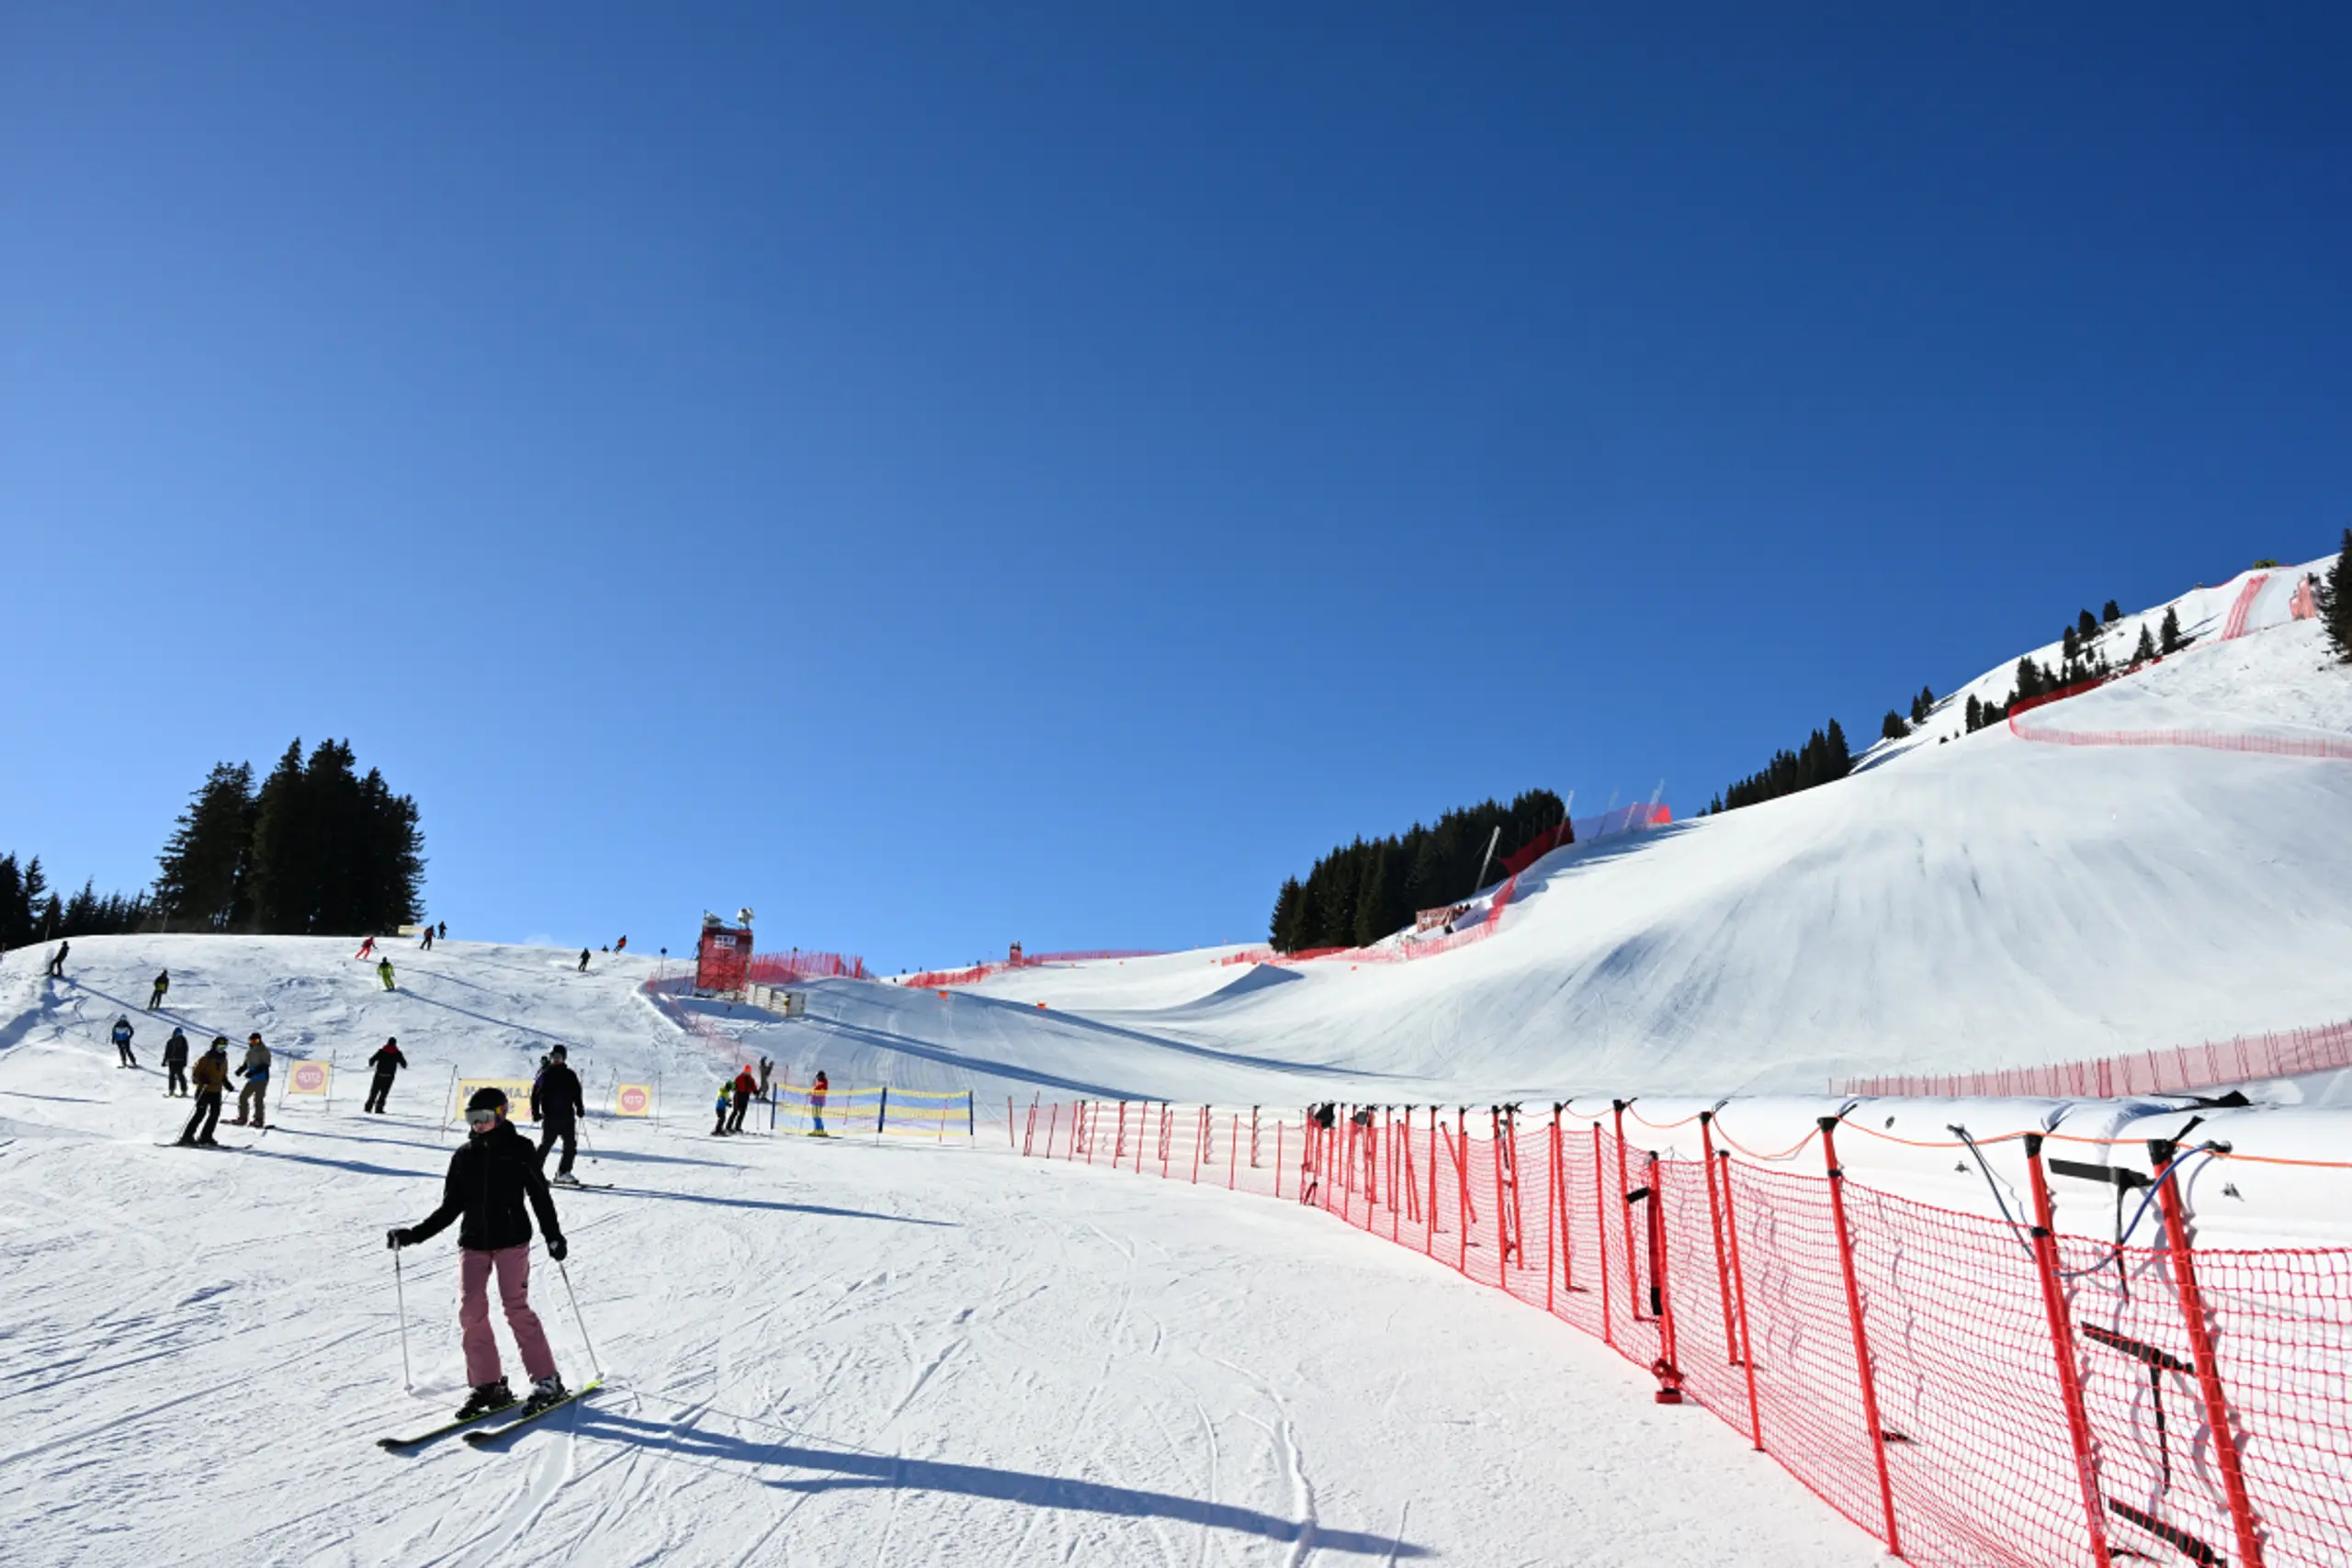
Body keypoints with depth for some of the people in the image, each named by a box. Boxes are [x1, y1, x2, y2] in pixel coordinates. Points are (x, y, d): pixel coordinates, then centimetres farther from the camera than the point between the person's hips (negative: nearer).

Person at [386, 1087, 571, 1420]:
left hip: (511, 1239, -4)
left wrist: (554, 1236, -7)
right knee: (470, 1311, -6)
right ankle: (488, 1385, 6)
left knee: (516, 1308, -9)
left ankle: (547, 1382, -2)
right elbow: (450, 1208, 13)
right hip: (473, 1242, 4)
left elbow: (540, 1196, 0)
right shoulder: (464, 1156, 9)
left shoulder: (518, 1149, -2)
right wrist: (412, 1235, 3)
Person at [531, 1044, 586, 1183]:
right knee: (546, 1144, -5)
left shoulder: (570, 1075, 11)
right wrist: (536, 1113, -5)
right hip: (550, 1116, -3)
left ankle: (563, 1172, 9)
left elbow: (577, 1094, 18)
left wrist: (580, 1108, 8)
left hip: (568, 1115, 3)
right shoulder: (545, 1075, 3)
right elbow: (535, 1094, 2)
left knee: (571, 1145, 1)